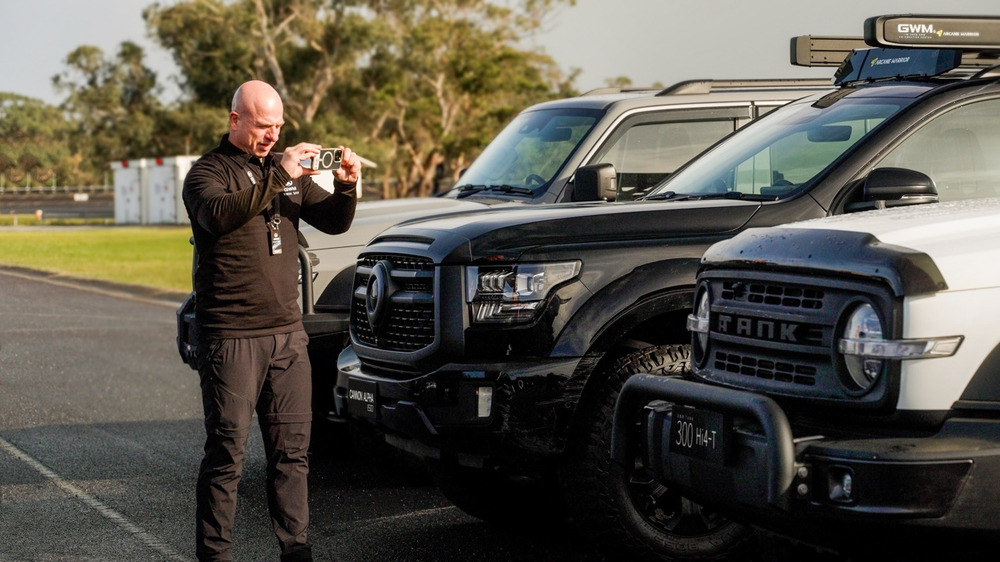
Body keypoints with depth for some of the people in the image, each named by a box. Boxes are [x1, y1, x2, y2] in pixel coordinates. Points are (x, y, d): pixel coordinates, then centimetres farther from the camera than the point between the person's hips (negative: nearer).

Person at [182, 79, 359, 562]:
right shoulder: (208, 172, -3)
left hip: (287, 332, 6)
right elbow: (218, 215, -25)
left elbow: (332, 222, 12)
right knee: (227, 453, -4)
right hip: (230, 336, -6)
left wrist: (346, 187, -8)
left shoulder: (286, 167, 16)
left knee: (292, 450, 7)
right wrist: (277, 178, -31)